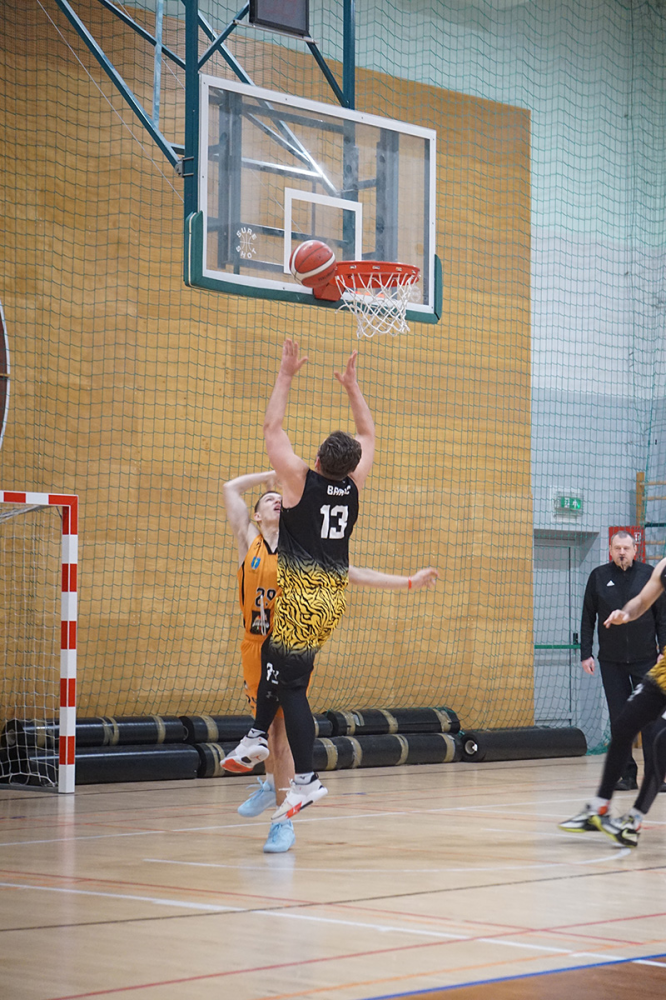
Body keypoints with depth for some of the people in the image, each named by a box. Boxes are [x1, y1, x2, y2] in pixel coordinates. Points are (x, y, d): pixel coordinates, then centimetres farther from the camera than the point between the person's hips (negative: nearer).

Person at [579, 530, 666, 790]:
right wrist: (585, 654, 1)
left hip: (645, 659, -1)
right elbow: (587, 618, 7)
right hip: (611, 661, 1)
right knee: (619, 719, 3)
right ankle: (627, 774, 9)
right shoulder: (598, 576, 4)